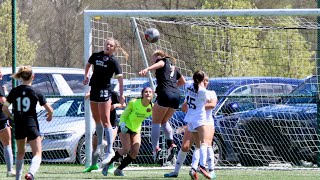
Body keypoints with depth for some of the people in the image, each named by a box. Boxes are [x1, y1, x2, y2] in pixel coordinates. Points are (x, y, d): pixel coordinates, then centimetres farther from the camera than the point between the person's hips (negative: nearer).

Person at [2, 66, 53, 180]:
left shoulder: (14, 92, 2)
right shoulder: (36, 92, -3)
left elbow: (4, 108, 2)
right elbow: (50, 110, 1)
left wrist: (11, 116, 21)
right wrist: (49, 116, 24)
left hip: (18, 126, 4)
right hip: (31, 124, -4)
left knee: (20, 153, 23)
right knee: (37, 153, -5)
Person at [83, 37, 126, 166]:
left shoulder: (113, 61, -10)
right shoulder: (96, 56, 6)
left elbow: (120, 78, -16)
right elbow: (88, 65, 26)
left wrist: (121, 95, -21)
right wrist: (86, 76, 11)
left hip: (105, 90, -6)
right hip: (94, 88, 6)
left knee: (105, 121, -10)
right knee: (97, 119, 17)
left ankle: (110, 150, -10)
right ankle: (100, 144, 35)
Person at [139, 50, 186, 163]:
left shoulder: (161, 60, 8)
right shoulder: (173, 66, 29)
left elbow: (159, 64, -20)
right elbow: (183, 81, 40)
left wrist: (147, 69, -37)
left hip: (165, 94, -7)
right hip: (176, 95, 7)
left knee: (156, 122, 1)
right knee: (165, 121, 20)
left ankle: (155, 147, -15)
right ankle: (171, 143, -2)